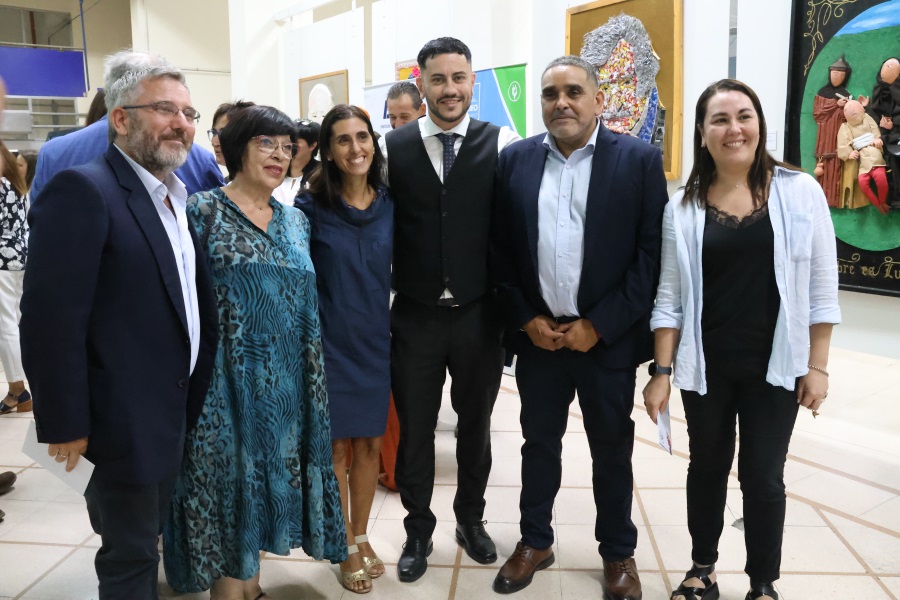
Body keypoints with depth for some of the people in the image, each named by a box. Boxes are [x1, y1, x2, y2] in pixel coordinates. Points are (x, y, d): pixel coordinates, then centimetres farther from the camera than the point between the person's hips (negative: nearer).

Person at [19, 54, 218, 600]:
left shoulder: (179, 197, 9)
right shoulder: (82, 191, -18)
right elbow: (51, 321, -21)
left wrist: (196, 399, 12)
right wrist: (65, 425, -18)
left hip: (177, 410, 8)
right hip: (126, 418, -7)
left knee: (147, 536, 23)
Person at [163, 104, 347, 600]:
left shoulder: (296, 221, 10)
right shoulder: (202, 210, -5)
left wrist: (313, 377, 11)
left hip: (284, 378, 5)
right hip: (226, 376, -5)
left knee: (267, 470, 13)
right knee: (225, 469, 4)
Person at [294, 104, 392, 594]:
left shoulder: (389, 203, 0)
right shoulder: (311, 206, -10)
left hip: (375, 341, 3)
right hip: (329, 342, -3)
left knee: (370, 443, 14)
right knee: (336, 446, 9)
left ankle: (361, 536, 34)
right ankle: (346, 547, 28)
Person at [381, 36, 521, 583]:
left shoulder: (502, 144, -4)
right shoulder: (393, 147, -2)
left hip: (479, 315, 0)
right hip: (415, 317, 0)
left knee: (475, 425, 17)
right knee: (414, 429, 13)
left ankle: (471, 519, 41)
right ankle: (419, 530, 35)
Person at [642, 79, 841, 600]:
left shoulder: (801, 192, -4)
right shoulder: (683, 207, -2)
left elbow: (821, 289, -2)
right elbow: (670, 297, 0)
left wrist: (818, 366, -3)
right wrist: (663, 371, -3)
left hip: (775, 366, -1)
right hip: (705, 366, 1)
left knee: (764, 477, 8)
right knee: (708, 468, 16)